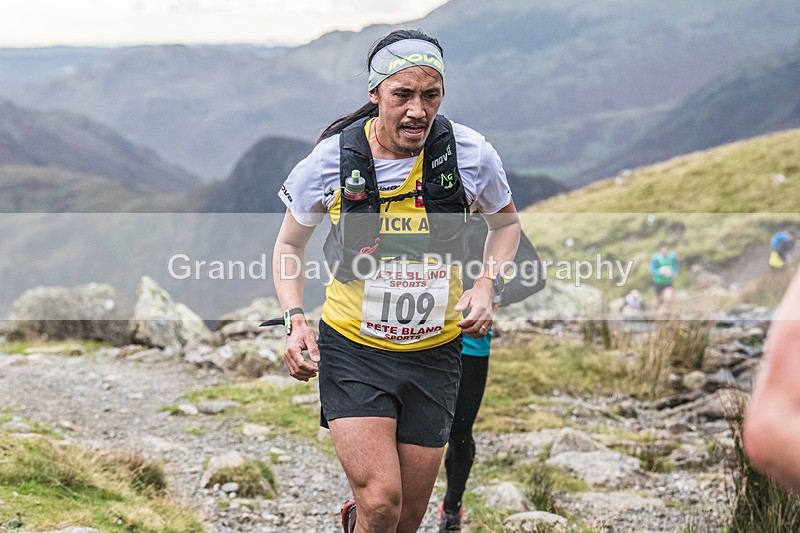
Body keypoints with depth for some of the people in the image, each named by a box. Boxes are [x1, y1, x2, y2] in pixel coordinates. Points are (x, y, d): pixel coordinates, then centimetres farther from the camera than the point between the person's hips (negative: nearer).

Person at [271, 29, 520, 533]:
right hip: (353, 350, -2)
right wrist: (295, 321, -8)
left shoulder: (470, 154, -8)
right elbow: (291, 243, 6)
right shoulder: (333, 159, -10)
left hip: (433, 355, 2)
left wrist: (487, 287, -5)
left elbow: (506, 222, 12)